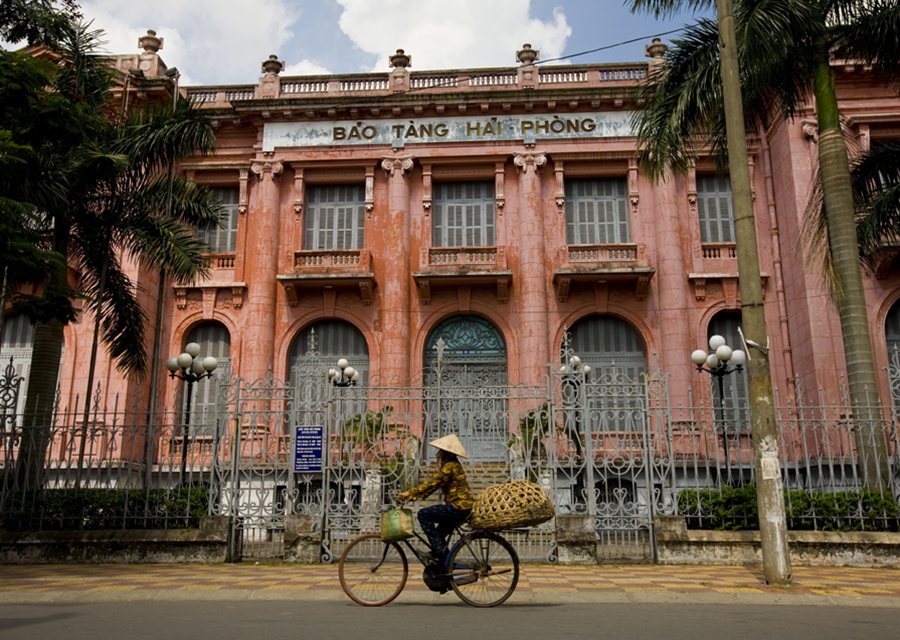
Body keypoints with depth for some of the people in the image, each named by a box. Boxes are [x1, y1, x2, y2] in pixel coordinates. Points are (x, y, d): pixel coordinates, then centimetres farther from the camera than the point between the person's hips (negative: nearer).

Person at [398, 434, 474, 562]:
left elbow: (432, 483, -20)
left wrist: (410, 493, -17)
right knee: (439, 534, 16)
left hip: (458, 507, -10)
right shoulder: (451, 465, 16)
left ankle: (438, 552, -8)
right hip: (461, 507, 10)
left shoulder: (450, 466, -15)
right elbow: (433, 483, 15)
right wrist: (414, 496, 8)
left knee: (423, 514, -9)